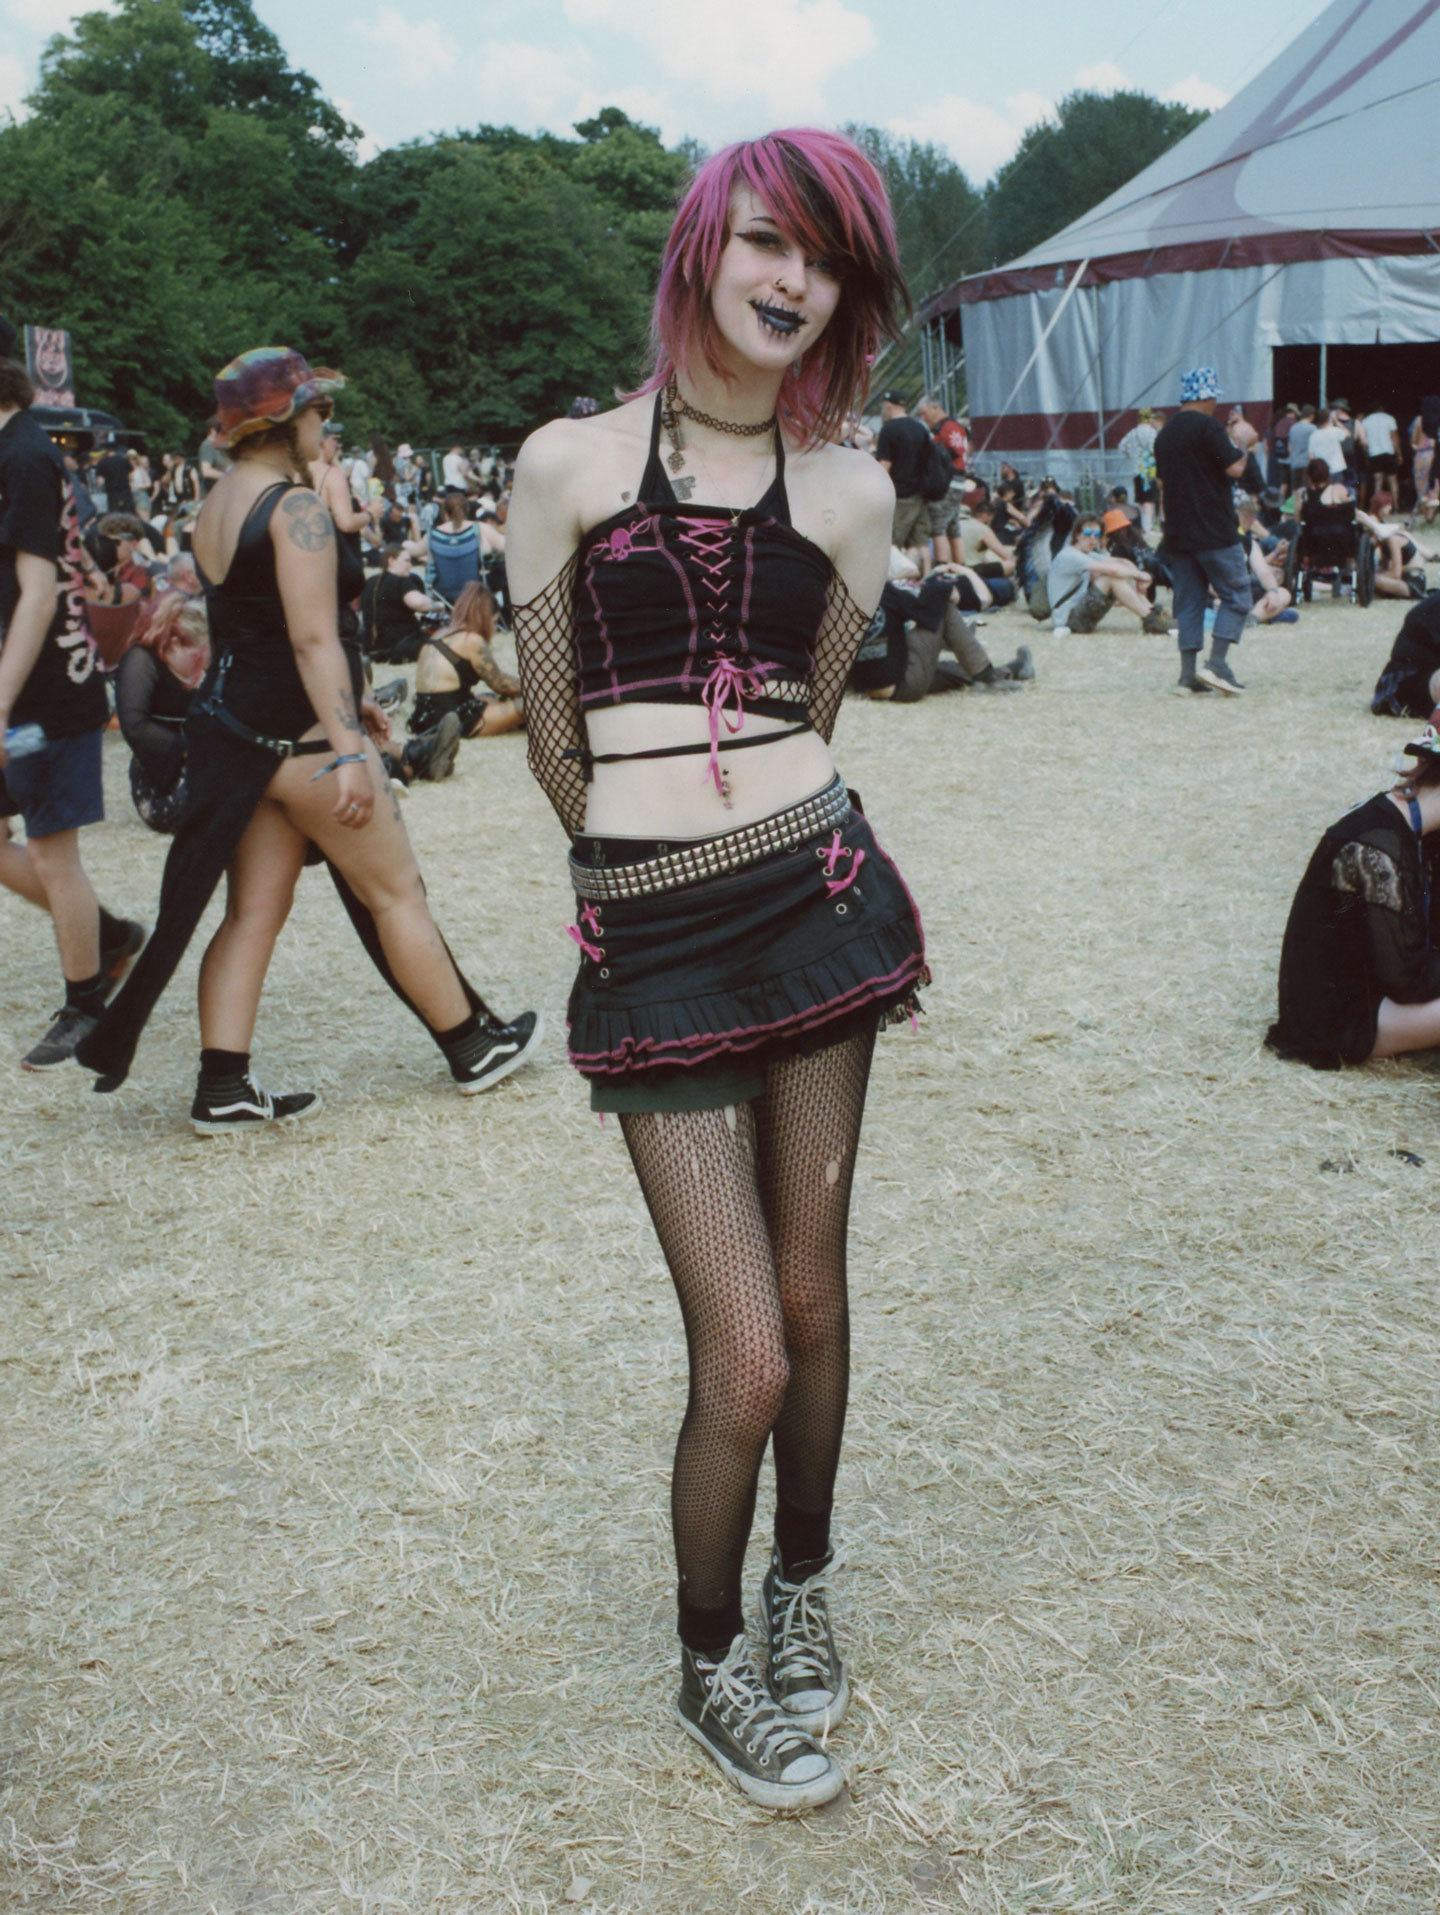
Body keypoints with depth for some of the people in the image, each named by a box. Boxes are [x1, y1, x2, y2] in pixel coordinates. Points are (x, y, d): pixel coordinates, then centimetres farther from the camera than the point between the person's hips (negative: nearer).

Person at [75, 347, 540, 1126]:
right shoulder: (296, 507, -15)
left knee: (254, 910, 9)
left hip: (232, 725, 9)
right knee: (395, 894, 4)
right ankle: (475, 1047, 17)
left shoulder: (215, 506, 13)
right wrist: (347, 750, -27)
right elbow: (313, 638, -23)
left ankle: (223, 1088, 7)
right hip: (300, 737, -9)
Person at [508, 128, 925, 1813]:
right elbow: (552, 739, 7)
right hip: (652, 938, -2)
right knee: (745, 1360, -3)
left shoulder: (849, 489, 8)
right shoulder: (570, 460, 1)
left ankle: (801, 1586, 40)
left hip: (817, 895, 3)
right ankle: (710, 1669, 24)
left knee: (809, 1295, 13)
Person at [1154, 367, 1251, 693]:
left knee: (1188, 601, 8)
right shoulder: (1208, 426, -11)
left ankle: (1188, 674, 4)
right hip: (1214, 531, -7)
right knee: (1236, 595, 0)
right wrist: (1239, 451, 5)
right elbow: (1234, 469, -13)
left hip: (1178, 532, 7)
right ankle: (1216, 664, -11)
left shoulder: (1165, 433, 14)